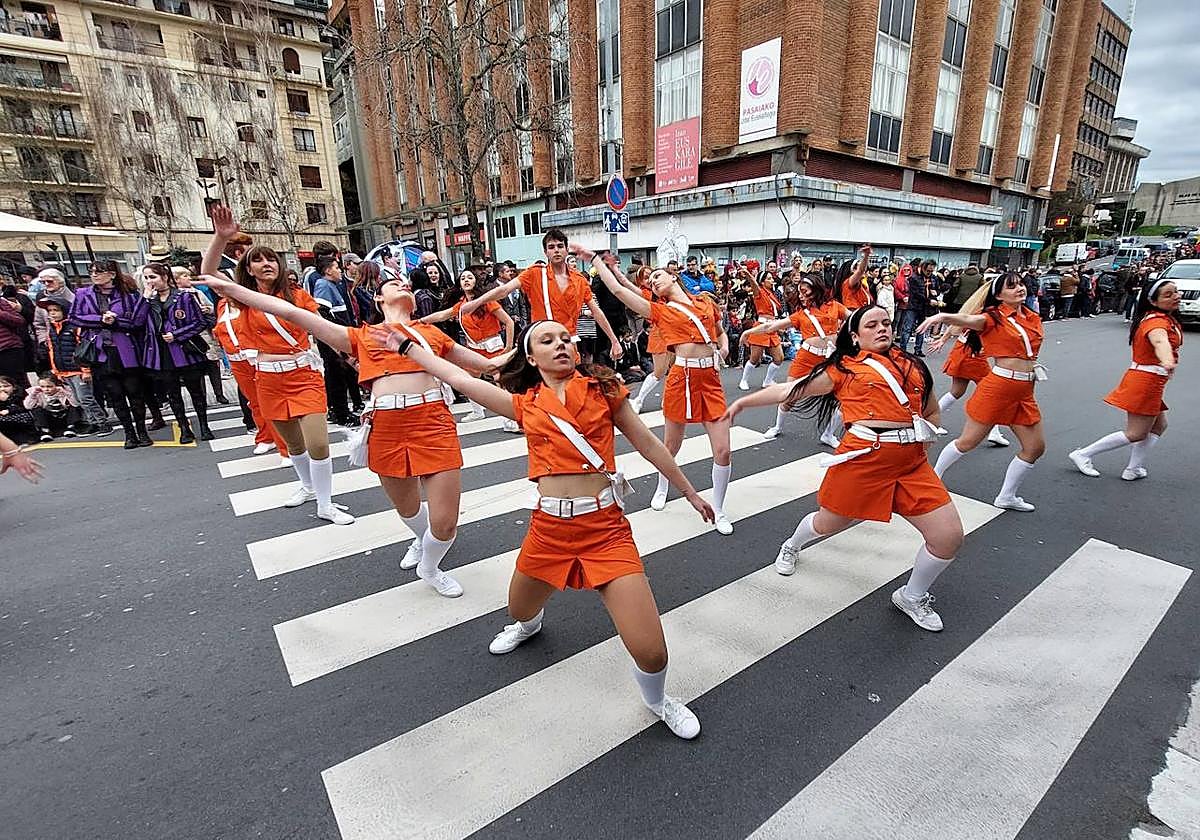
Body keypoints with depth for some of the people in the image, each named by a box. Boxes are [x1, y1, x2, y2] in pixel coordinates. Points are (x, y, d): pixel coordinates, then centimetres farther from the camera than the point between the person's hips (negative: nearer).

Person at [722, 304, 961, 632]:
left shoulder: (912, 364, 15)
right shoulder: (844, 368, 6)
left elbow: (932, 412, 25)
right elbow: (791, 390, 7)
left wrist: (920, 446, 10)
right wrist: (743, 401, 7)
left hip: (912, 463, 4)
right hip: (864, 458, -3)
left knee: (950, 536, -3)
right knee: (827, 524, 12)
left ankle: (911, 597, 25)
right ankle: (791, 547, 49)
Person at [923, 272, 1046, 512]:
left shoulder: (1033, 318, 11)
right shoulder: (994, 316, -8)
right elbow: (966, 320, -29)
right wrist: (943, 316, -49)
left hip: (1025, 392, 7)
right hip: (998, 386, -7)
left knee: (1036, 447, 10)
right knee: (968, 441, 0)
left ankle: (1007, 497, 24)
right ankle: (934, 477, 20)